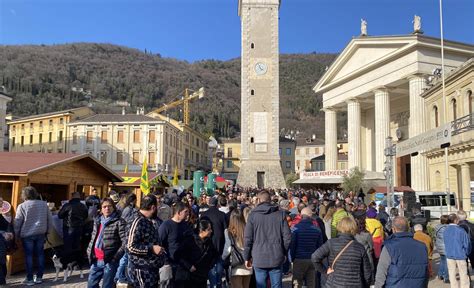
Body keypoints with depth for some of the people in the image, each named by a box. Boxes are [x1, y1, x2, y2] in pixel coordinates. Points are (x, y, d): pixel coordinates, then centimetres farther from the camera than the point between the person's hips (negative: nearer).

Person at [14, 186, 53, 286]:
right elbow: (50, 219, 6)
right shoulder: (44, 204, 2)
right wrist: (47, 230, 16)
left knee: (29, 256, 4)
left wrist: (16, 234, 6)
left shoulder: (22, 206, -8)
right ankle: (39, 277, 16)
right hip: (41, 234, 3)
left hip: (27, 235, -3)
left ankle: (29, 279, 7)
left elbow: (17, 222, -6)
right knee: (40, 255, 11)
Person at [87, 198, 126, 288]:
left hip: (109, 261, -7)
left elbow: (125, 242, -14)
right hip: (96, 260, 7)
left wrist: (115, 257, -15)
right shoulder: (97, 221, 13)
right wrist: (89, 252, 10)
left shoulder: (119, 222, -10)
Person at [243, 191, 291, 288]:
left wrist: (247, 257, 6)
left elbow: (248, 238, -3)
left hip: (259, 258, -1)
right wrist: (284, 253, 12)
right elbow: (287, 236, 0)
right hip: (276, 258, 1)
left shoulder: (253, 215, -3)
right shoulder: (280, 214, 0)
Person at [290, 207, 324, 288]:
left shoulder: (296, 228, -8)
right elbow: (320, 246, 6)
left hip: (299, 260, -3)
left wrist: (292, 258, 2)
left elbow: (292, 245, -9)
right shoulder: (317, 229, 3)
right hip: (312, 260, 3)